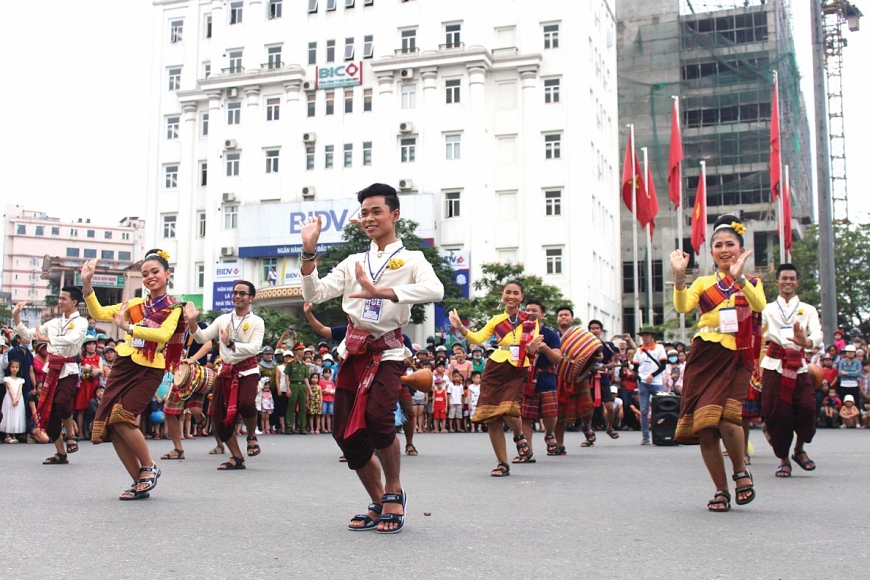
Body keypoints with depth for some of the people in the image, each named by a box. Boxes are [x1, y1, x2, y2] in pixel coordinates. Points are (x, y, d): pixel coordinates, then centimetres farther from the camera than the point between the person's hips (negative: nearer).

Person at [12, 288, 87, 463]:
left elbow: (71, 339, -24)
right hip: (53, 371, 6)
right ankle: (61, 454, 17)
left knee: (61, 403, -30)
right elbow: (28, 335, 16)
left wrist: (45, 338, -24)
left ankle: (71, 435, -1)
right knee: (48, 412, 5)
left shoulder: (80, 322, -4)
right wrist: (16, 318, 6)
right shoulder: (54, 323, 13)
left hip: (69, 371, -6)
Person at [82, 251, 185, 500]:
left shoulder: (174, 308, 2)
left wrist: (128, 327, -22)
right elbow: (99, 313, 8)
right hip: (123, 365, 5)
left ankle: (149, 467, 1)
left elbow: (163, 334, -17)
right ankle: (139, 481, 9)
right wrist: (87, 285, -4)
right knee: (109, 424, -3)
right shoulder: (135, 304, 15)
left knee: (122, 417, -21)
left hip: (149, 370, -5)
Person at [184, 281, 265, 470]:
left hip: (247, 371, -5)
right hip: (226, 371, 5)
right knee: (219, 417, 3)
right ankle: (237, 457, 19)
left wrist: (230, 344, -28)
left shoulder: (256, 322, -3)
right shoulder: (223, 319, 8)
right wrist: (192, 322, -16)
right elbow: (202, 338, 1)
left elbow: (254, 348, -17)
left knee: (246, 404, -32)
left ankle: (252, 436, -1)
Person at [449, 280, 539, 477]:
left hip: (518, 372, -2)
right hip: (495, 369, 3)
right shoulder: (496, 320, 12)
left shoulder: (530, 319, 7)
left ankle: (519, 436, 14)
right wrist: (460, 328, -11)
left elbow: (534, 345, 0)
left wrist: (533, 347, -22)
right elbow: (477, 339, 3)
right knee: (492, 418, -2)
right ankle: (503, 464, 12)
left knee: (509, 411, -22)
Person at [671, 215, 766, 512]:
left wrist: (739, 278, -26)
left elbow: (760, 306, -12)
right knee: (704, 427, -3)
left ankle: (740, 471, 5)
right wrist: (679, 276, -20)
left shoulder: (752, 283, 11)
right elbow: (682, 307, -5)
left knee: (726, 419, -23)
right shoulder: (703, 283, 14)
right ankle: (721, 490, 12)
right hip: (704, 356, 2)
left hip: (735, 359, -2)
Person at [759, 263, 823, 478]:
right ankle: (783, 459, 12)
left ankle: (799, 450, 12)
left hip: (798, 365, 0)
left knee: (807, 408, -14)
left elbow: (818, 334, -6)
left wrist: (807, 342, -29)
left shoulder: (808, 310, 13)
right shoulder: (767, 309, 16)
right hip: (774, 365, 0)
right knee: (776, 413, -4)